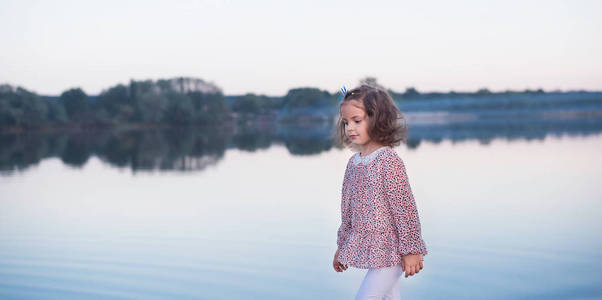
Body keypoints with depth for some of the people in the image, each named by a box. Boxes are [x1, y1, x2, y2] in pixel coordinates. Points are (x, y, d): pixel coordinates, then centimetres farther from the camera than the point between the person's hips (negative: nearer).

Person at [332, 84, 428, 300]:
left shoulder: (389, 160, -14)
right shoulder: (353, 163, 9)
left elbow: (405, 208, -15)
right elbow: (347, 210, 18)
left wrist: (411, 250, -15)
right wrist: (342, 247, 22)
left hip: (390, 250, -7)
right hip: (367, 248, 7)